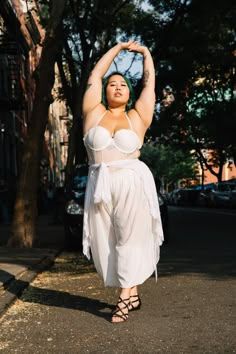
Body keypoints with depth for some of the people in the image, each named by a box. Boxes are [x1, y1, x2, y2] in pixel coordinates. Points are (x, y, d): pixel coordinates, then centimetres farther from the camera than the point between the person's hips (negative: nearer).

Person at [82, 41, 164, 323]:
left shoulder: (137, 117, 8)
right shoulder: (94, 113, 9)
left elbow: (150, 82, 15)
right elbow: (95, 75, 13)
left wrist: (145, 52, 28)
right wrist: (119, 47, 23)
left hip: (133, 184, -1)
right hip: (100, 186, 2)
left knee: (130, 239, 1)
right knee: (106, 244, 2)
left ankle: (125, 297, 7)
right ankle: (132, 294, 16)